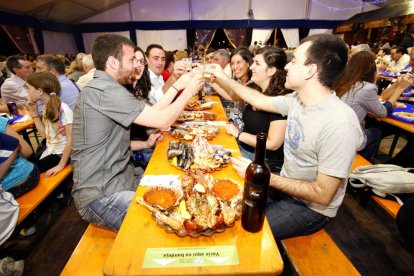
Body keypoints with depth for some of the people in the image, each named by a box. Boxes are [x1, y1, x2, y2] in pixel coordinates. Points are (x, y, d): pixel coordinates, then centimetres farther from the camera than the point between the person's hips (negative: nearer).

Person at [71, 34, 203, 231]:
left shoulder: (104, 88, 12)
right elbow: (162, 120, -21)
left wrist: (177, 86, 5)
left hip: (118, 178, 9)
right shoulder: (105, 91, -21)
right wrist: (189, 91, -8)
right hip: (101, 196, -9)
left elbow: (151, 114, 8)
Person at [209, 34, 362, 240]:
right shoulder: (297, 99, -7)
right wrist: (223, 79, 13)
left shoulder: (339, 124, -30)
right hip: (285, 186, 7)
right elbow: (261, 101, 8)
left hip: (310, 207, -6)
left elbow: (323, 194, -25)